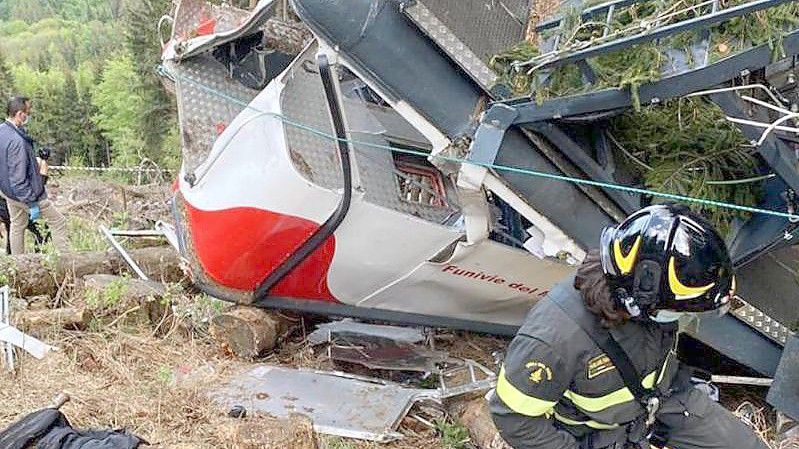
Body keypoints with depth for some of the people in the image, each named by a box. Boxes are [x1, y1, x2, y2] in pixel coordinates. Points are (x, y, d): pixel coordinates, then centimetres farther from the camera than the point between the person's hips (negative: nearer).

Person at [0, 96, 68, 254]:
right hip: (23, 193, -9)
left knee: (17, 226, 21)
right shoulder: (16, 140, -30)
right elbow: (18, 178, -29)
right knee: (58, 221, 4)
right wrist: (32, 203, -23)